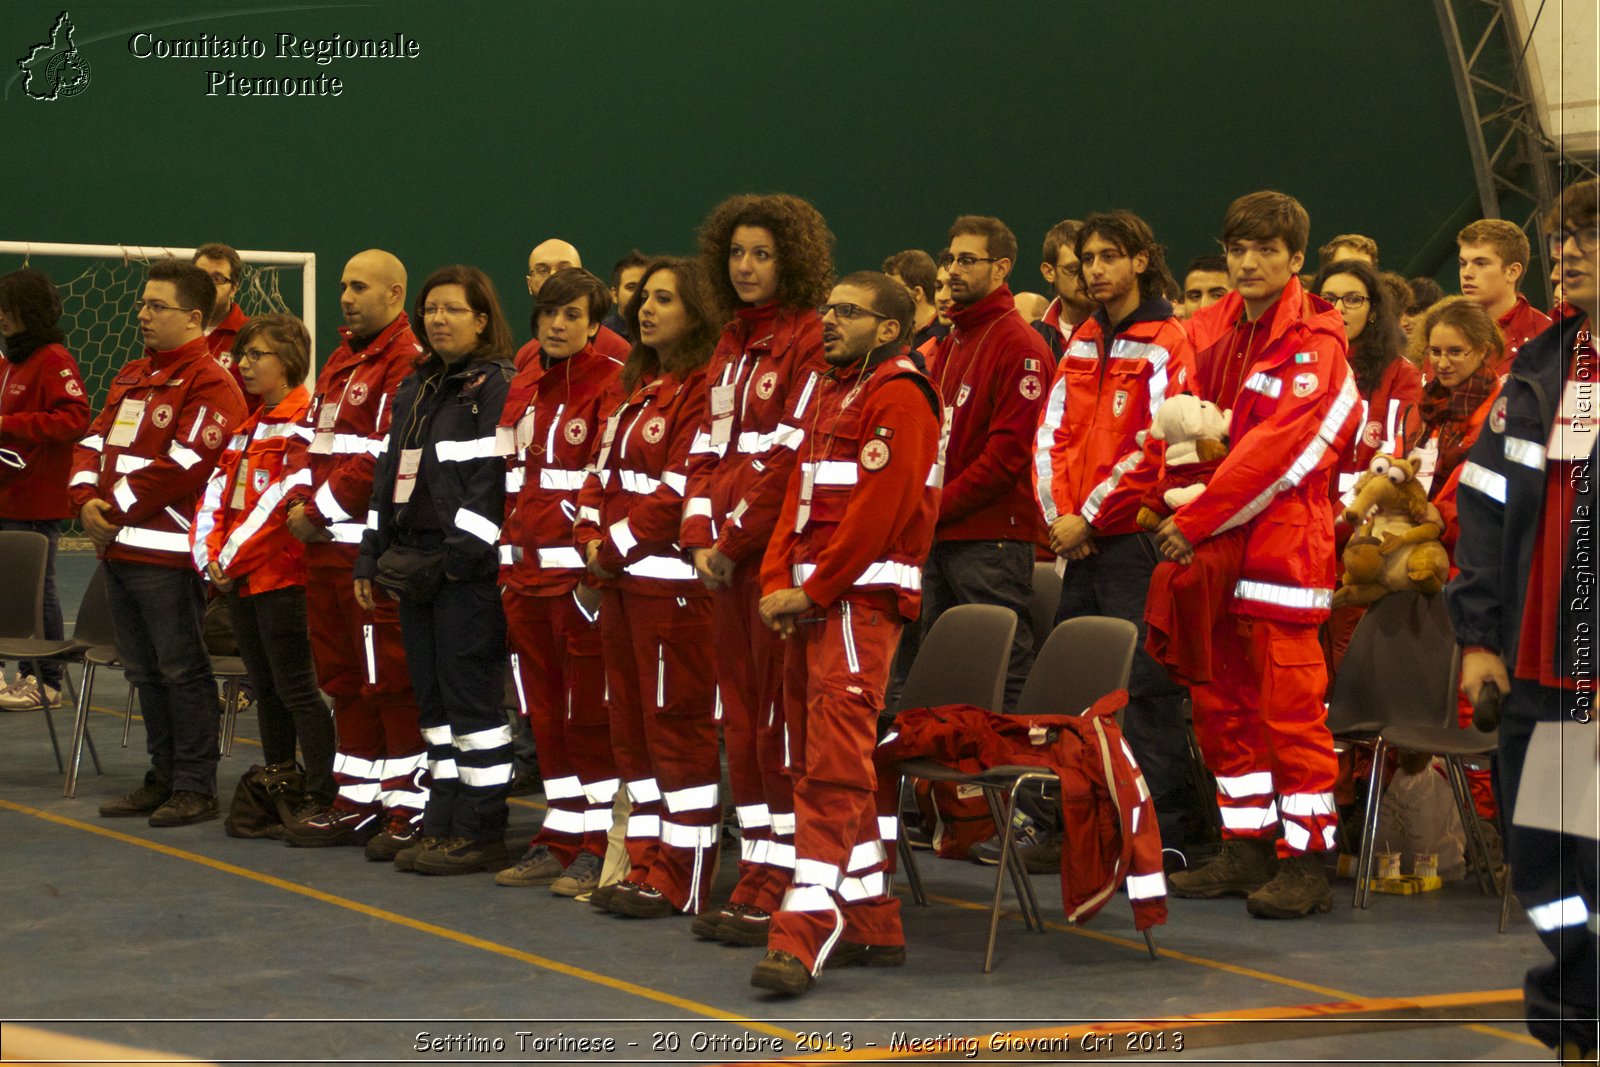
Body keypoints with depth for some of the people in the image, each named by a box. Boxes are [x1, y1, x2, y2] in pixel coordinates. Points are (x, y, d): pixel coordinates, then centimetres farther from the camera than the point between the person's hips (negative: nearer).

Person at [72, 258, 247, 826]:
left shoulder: (210, 384, -11)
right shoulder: (130, 377, 18)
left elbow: (182, 466, -19)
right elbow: (94, 441, 16)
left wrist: (120, 509, -14)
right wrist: (88, 499, -3)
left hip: (167, 554, -9)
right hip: (117, 548, 9)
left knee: (181, 670, -3)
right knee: (144, 671, 14)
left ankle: (195, 788, 3)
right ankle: (163, 778, 23)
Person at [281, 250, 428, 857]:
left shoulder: (407, 363, -12)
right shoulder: (340, 361, 19)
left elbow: (385, 458, -19)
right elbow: (311, 439, 21)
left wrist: (320, 509, -14)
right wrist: (298, 501, 3)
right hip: (325, 545, 10)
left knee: (390, 681, -6)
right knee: (344, 679, 14)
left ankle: (410, 810, 0)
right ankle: (357, 802, 23)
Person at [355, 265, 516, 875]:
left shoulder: (498, 386, -7)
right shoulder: (415, 388, 19)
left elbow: (497, 480, -17)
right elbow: (390, 473, 21)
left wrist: (456, 555, -20)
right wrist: (372, 556, 15)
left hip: (469, 567, -8)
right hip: (416, 565, 9)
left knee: (470, 694, -6)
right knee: (431, 696, 10)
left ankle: (482, 832, -1)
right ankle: (443, 825, 16)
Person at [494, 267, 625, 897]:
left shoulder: (610, 385, -6)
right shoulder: (523, 390, 16)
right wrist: (509, 563, 14)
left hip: (581, 575, -7)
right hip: (526, 576, 7)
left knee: (589, 715, -4)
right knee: (544, 715, 11)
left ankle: (598, 847, 2)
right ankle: (560, 841, 19)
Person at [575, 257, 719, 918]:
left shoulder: (702, 389, -11)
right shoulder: (638, 387, 18)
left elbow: (682, 488, -19)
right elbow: (601, 473, 17)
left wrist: (619, 543, -14)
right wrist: (592, 539, 1)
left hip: (671, 578, -10)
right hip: (619, 577, 10)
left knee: (678, 726, -5)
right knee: (631, 725, 12)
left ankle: (681, 882, -1)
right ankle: (646, 865, 18)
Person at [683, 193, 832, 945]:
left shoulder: (810, 342, -8)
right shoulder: (731, 346, 18)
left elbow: (790, 457, -15)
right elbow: (708, 450, 16)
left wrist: (736, 538, -13)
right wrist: (701, 536, 3)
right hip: (727, 561, 8)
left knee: (780, 721, -6)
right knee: (741, 720, 10)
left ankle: (779, 888, -2)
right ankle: (754, 881, 16)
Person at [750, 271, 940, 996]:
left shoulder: (897, 397, -9)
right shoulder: (832, 394, 22)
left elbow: (879, 507, -17)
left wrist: (813, 590, -15)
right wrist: (777, 583, 4)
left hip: (862, 600, -10)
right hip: (810, 602, 10)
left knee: (834, 771, -15)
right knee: (816, 766, 12)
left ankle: (804, 935, -22)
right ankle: (872, 926, 19)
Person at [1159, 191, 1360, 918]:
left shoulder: (1315, 346, -9)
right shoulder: (1210, 331, 12)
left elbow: (1278, 450, -16)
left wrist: (1195, 522, -15)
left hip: (1283, 547, -7)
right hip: (1213, 553, 7)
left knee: (1290, 705, -6)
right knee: (1221, 703, 10)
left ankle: (1306, 863, -1)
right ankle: (1246, 850, 20)